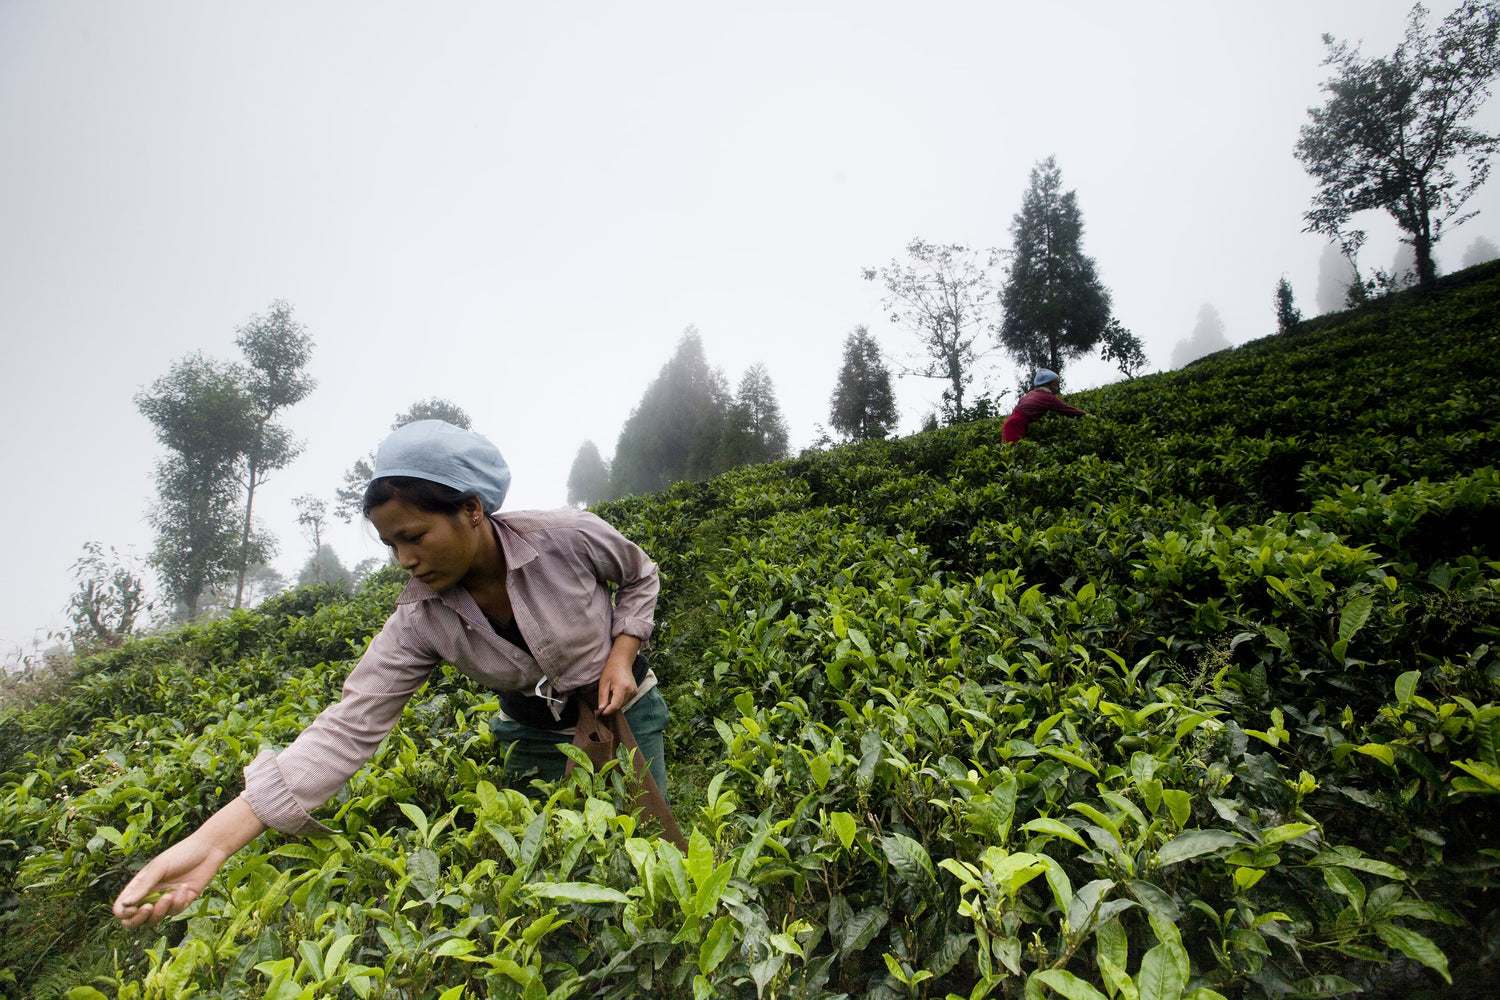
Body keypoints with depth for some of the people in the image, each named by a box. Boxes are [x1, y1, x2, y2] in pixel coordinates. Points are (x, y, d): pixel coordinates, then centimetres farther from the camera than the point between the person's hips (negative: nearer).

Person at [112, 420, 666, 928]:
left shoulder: (569, 537, -28)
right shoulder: (419, 620, -21)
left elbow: (640, 577, -5)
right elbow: (348, 727, -26)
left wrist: (622, 652, -18)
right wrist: (213, 839, -34)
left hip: (622, 707, -1)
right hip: (534, 733, 2)